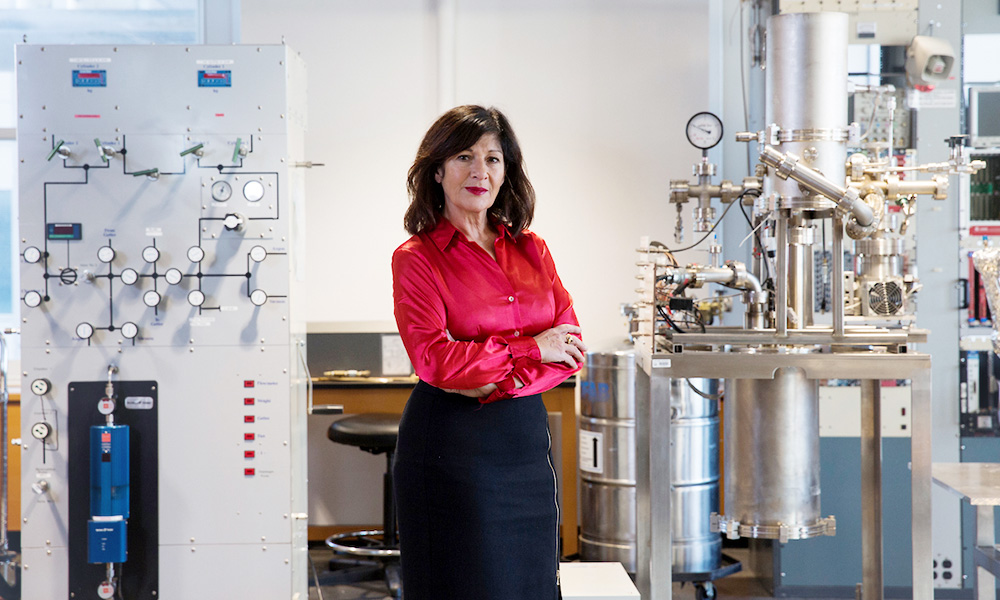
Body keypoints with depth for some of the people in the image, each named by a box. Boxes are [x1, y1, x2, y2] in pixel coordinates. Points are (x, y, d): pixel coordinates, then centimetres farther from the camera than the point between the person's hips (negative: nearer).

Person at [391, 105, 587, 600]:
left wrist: (500, 381, -12)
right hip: (450, 444, -5)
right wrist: (529, 348, -12)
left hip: (527, 439, 5)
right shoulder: (417, 258, -5)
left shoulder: (531, 250, 10)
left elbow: (570, 348, 3)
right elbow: (434, 359, -16)